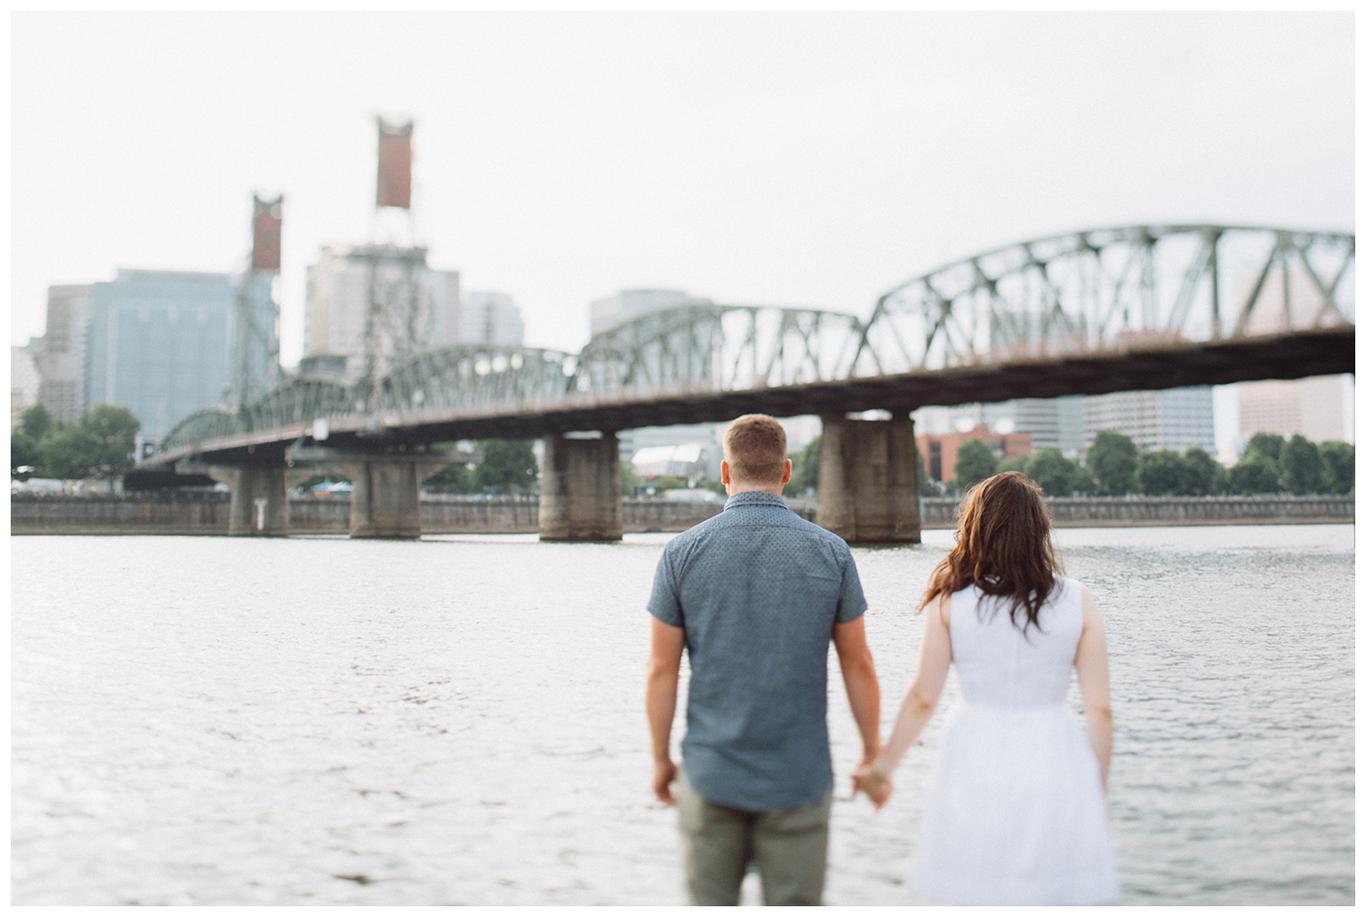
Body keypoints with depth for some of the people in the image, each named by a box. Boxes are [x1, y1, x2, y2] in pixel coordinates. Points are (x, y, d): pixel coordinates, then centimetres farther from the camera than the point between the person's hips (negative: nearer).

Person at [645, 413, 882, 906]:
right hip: (798, 777, 0)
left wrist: (661, 759, 9)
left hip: (711, 774, 0)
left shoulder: (683, 552, -6)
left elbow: (662, 671, -3)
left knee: (710, 904, 14)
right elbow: (858, 667, 0)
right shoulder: (831, 553, -4)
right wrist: (873, 754, 12)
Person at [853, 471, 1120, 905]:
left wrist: (881, 767, 12)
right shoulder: (1077, 601, 0)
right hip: (1053, 769, 1)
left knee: (974, 895, 12)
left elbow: (923, 698, -2)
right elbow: (1100, 709, 0)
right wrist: (1098, 793, 11)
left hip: (977, 767, 0)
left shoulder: (950, 600, -2)